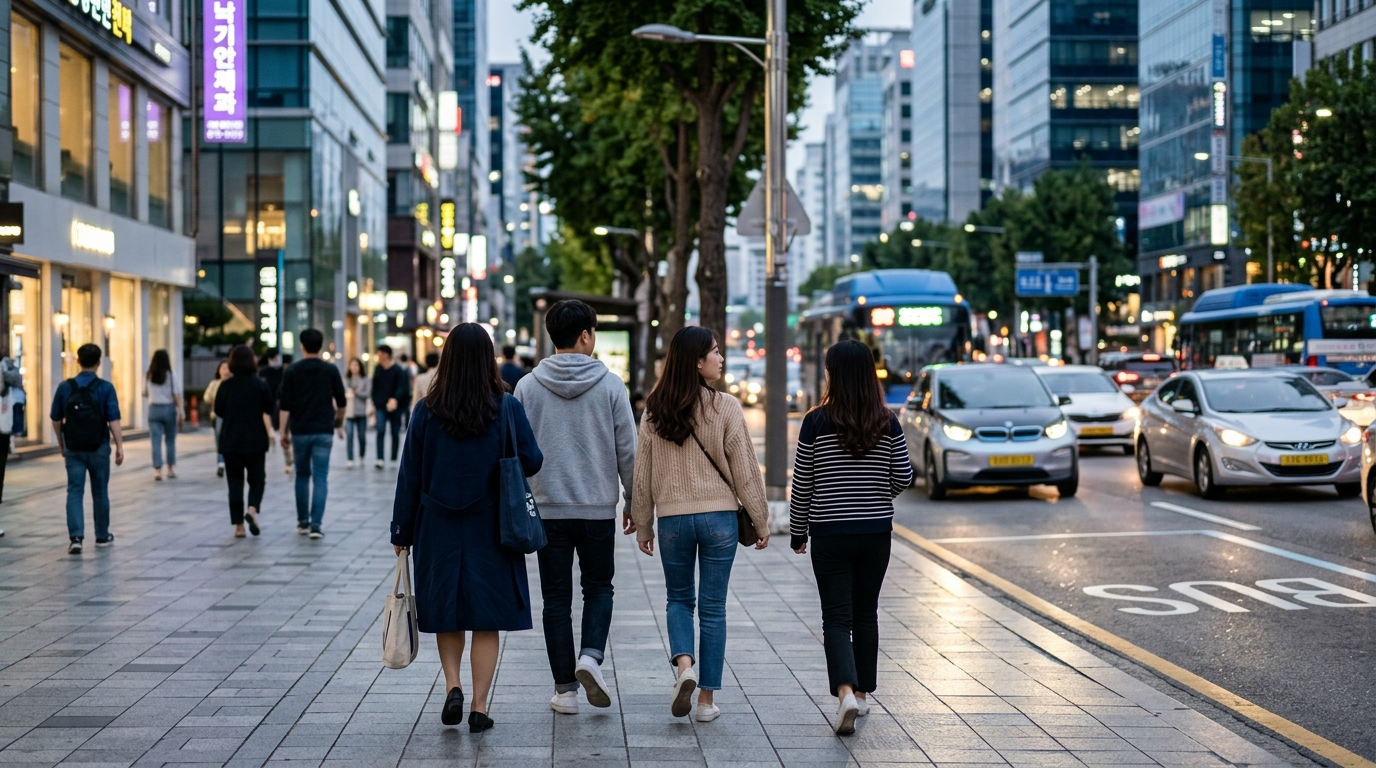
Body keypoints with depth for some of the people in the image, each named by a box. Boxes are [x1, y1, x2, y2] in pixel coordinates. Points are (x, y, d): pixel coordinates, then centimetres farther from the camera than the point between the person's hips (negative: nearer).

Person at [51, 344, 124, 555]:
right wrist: (119, 446, -10)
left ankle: (76, 536, -15)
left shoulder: (65, 387, -1)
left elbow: (56, 419, 6)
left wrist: (61, 443, 20)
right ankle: (102, 536, 24)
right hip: (98, 448, -1)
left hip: (73, 449, 1)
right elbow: (113, 420, -13)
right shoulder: (105, 388, -8)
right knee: (100, 492, 12)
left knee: (75, 492, -1)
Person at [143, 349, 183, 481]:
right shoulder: (171, 374, -5)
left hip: (154, 409, 1)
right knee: (170, 440, 12)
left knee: (156, 441, 1)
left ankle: (157, 469, -6)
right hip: (169, 408, -1)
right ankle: (171, 468, 19)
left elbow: (144, 393, 9)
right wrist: (180, 413, -6)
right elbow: (176, 395, -8)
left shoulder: (148, 376, 1)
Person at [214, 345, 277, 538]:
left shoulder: (226, 386, -3)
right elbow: (268, 412, -5)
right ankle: (252, 509, -16)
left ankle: (238, 526, 4)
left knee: (235, 482, 7)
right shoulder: (260, 385, -4)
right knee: (257, 479, 11)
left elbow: (219, 413, 3)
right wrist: (269, 432, 5)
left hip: (230, 441, 1)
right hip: (255, 441, 0)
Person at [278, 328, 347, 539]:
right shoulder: (330, 370, 0)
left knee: (302, 475, 16)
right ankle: (315, 524, -12)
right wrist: (339, 424, 24)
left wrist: (284, 431, 4)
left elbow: (285, 405, -4)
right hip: (324, 431, -1)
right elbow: (341, 402, 6)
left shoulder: (292, 371, -1)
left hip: (300, 431, 1)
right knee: (320, 478, -2)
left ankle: (303, 521, 22)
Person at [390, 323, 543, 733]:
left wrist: (402, 531, 6)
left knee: (447, 613, 17)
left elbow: (410, 476, -2)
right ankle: (480, 708, 5)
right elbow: (531, 462, -2)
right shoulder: (507, 408, -7)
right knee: (486, 620, 6)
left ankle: (453, 687, 2)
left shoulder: (427, 411, -5)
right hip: (491, 530, -1)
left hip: (439, 530, 1)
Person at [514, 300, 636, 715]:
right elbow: (628, 451, -2)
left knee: (556, 597, 8)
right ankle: (591, 656, -7)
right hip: (599, 509, -1)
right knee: (598, 586, 16)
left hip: (548, 509, 1)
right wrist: (633, 501, 10)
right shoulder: (610, 385, -5)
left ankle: (565, 689, 9)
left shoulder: (527, 386, -2)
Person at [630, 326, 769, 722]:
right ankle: (706, 699, 11)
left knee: (678, 598, 19)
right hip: (718, 516, -2)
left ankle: (683, 664, -6)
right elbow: (745, 469, -5)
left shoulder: (654, 411, 0)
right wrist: (760, 520, 4)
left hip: (672, 518, 2)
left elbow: (643, 474, 5)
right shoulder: (725, 407, -9)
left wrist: (642, 525, 15)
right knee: (713, 607, 7)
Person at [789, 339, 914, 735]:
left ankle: (846, 692, -18)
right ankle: (862, 694, 23)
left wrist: (797, 533, 7)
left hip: (829, 533, -3)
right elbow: (903, 477, 1)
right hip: (876, 532, 3)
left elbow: (802, 485, -5)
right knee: (866, 614, 16)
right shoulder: (887, 423, -3)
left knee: (837, 617, 0)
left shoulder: (817, 422, -10)